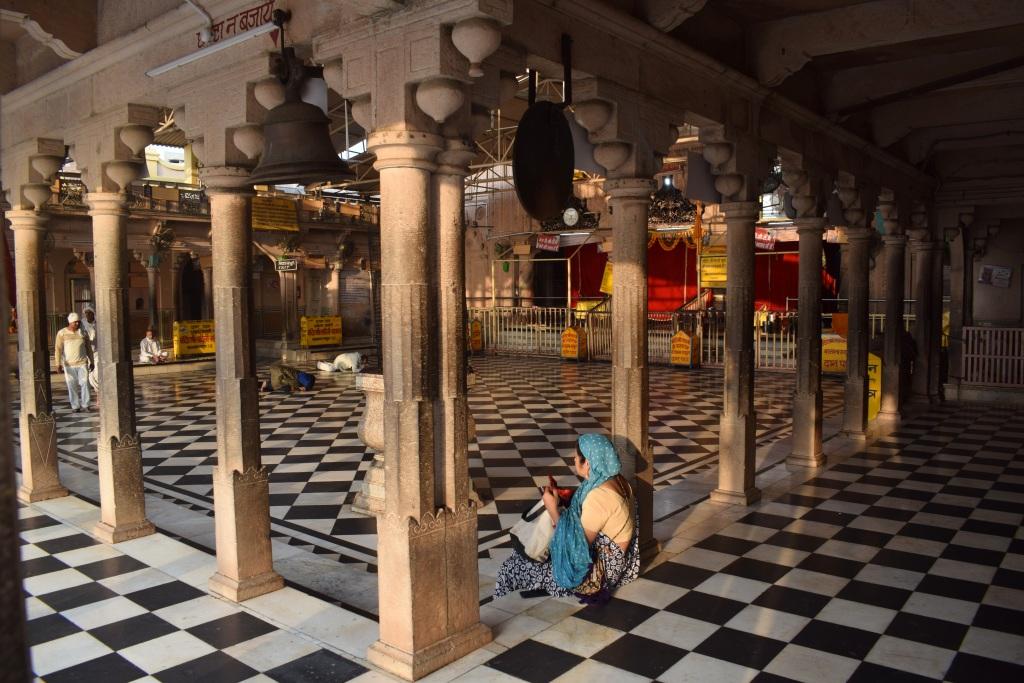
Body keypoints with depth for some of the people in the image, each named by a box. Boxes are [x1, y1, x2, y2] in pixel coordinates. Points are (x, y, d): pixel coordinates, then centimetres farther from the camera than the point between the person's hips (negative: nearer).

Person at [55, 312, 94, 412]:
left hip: (82, 363, 1)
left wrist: (91, 362, 9)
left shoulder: (83, 332, 2)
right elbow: (58, 349, -9)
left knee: (84, 383, -6)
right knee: (72, 386, 1)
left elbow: (88, 348, 9)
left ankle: (85, 405, 1)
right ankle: (75, 406, 9)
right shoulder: (62, 333, -5)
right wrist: (58, 364, -16)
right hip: (69, 364, -1)